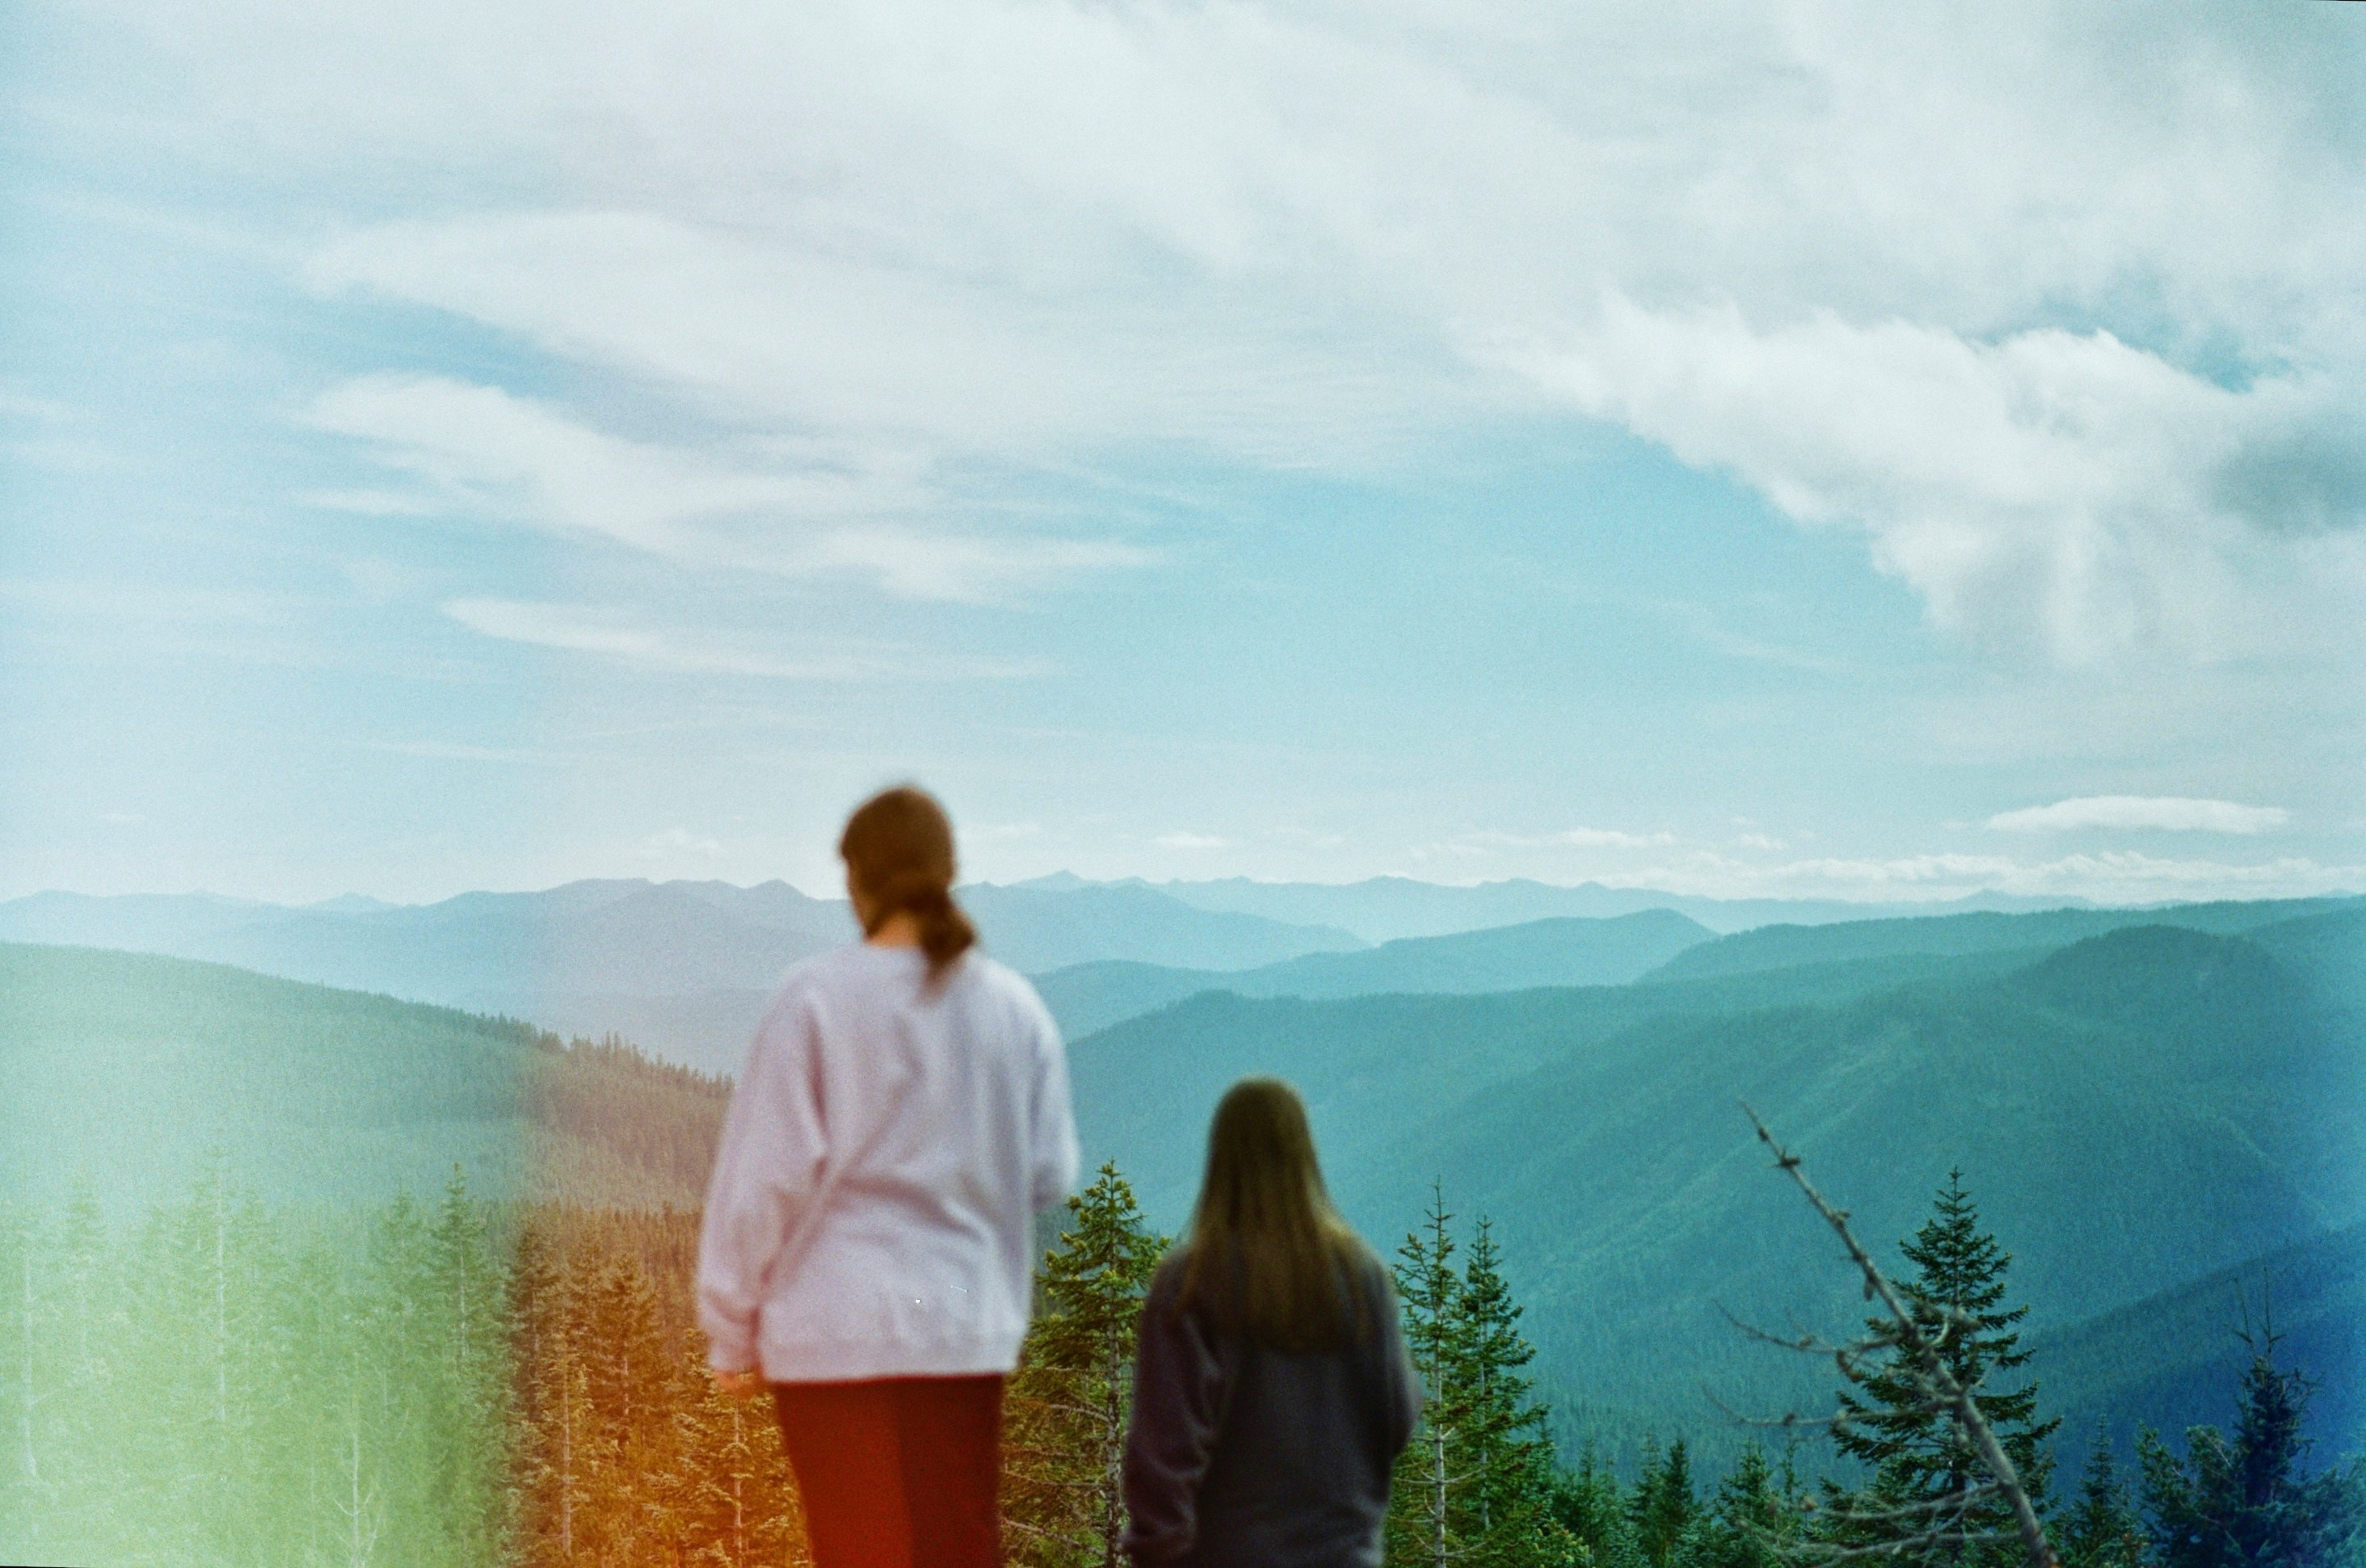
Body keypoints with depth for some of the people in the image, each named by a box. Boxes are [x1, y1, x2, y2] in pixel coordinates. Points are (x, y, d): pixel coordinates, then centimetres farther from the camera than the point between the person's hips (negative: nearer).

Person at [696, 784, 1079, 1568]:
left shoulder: (817, 997, -7)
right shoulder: (1013, 1006, 2)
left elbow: (768, 1173, -7)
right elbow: (1051, 1174, 6)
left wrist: (731, 1329, 1)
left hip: (837, 1329, -3)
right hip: (971, 1327, 3)